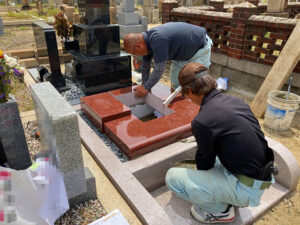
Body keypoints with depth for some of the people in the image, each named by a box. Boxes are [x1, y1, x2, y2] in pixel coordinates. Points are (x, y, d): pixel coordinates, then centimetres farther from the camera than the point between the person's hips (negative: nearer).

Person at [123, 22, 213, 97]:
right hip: (182, 52, 9)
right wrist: (144, 85, 9)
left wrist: (146, 88, -23)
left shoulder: (158, 40, -38)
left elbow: (159, 69, -34)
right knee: (175, 85, 10)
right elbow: (146, 64, 5)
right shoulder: (147, 39, -7)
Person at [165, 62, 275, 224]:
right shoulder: (236, 101, 1)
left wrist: (201, 178, 18)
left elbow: (204, 162, -5)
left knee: (172, 177, -9)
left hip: (246, 189, -8)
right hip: (263, 177, 9)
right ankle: (231, 198, 24)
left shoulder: (202, 121, -23)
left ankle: (220, 210, 9)